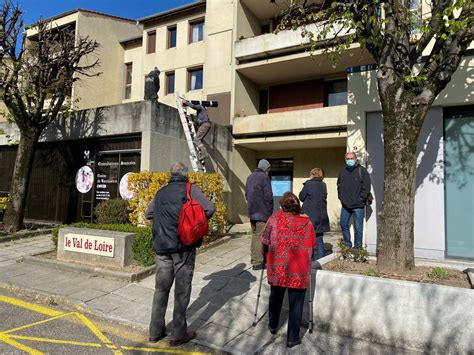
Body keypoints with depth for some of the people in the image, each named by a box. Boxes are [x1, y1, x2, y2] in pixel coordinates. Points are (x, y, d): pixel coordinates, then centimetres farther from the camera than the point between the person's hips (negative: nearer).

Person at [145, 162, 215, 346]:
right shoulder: (190, 189, -3)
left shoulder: (161, 192, 13)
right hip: (183, 246, -5)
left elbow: (148, 214, 23)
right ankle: (178, 334, 14)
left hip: (162, 246, 5)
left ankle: (155, 331, 24)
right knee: (182, 290, 5)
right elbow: (210, 209, -11)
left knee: (161, 288, 14)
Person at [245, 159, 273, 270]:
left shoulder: (250, 177, 12)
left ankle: (253, 257, 28)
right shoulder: (264, 177, -13)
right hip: (262, 212, -8)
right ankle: (257, 262, 0)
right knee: (260, 237, -3)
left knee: (254, 234, 20)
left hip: (251, 211, 8)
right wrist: (270, 211, -6)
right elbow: (268, 196, -15)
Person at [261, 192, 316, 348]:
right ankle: (293, 338, 19)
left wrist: (266, 257, 18)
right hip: (299, 271, -1)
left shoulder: (274, 218, -4)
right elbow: (312, 246, 6)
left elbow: (265, 242, -1)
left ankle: (273, 325, 41)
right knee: (296, 304, 11)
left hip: (277, 269, 1)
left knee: (275, 297, 23)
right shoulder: (307, 222, -1)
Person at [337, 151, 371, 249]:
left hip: (358, 205, -5)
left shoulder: (362, 171, -5)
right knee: (343, 224, 11)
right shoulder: (343, 171, 9)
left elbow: (366, 188, -7)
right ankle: (347, 244, 27)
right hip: (345, 205, 5)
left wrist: (359, 200, -10)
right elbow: (339, 185, 20)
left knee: (358, 227, 2)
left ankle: (357, 246, 15)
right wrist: (341, 197, 9)